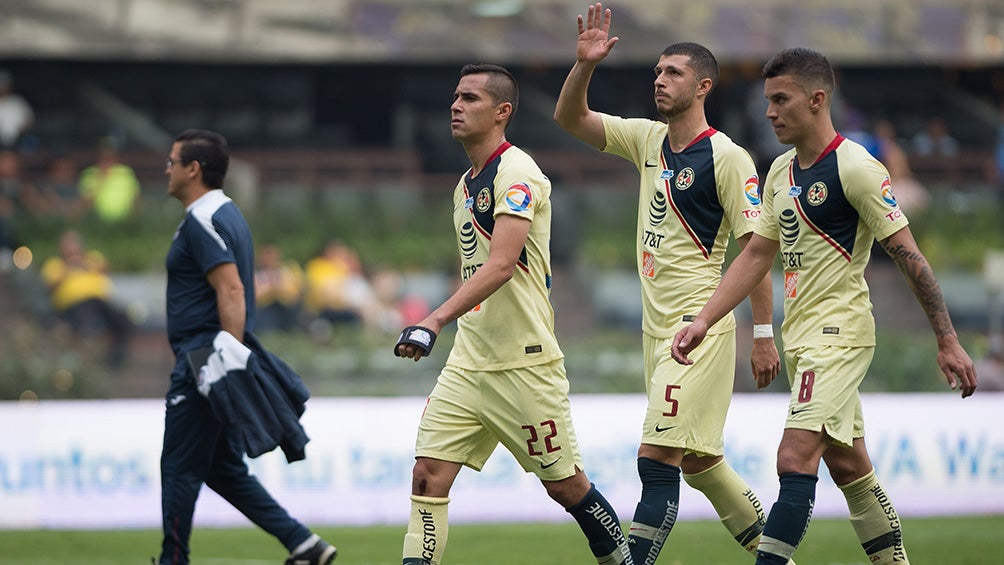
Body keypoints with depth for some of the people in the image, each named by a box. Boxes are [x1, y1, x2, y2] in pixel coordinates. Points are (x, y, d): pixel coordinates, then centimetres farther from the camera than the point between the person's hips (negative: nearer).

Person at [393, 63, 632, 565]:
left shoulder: (516, 173, -14)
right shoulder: (466, 185, 14)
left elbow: (502, 264, -26)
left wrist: (436, 321, -35)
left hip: (524, 362, -8)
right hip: (467, 362, 8)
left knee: (565, 485, 4)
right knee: (428, 475, -7)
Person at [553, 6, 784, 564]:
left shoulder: (727, 157, -10)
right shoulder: (648, 139, 11)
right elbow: (570, 118, 13)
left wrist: (764, 335, -13)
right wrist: (585, 64, -5)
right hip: (657, 325, 8)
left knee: (657, 457, -14)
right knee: (697, 461, 14)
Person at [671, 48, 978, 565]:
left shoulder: (855, 168, -13)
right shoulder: (781, 172, 12)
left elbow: (906, 253, -12)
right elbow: (757, 254, 16)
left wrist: (947, 340, -13)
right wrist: (703, 320, 6)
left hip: (839, 332, -9)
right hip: (801, 338, 9)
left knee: (795, 459, -18)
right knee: (847, 465, 13)